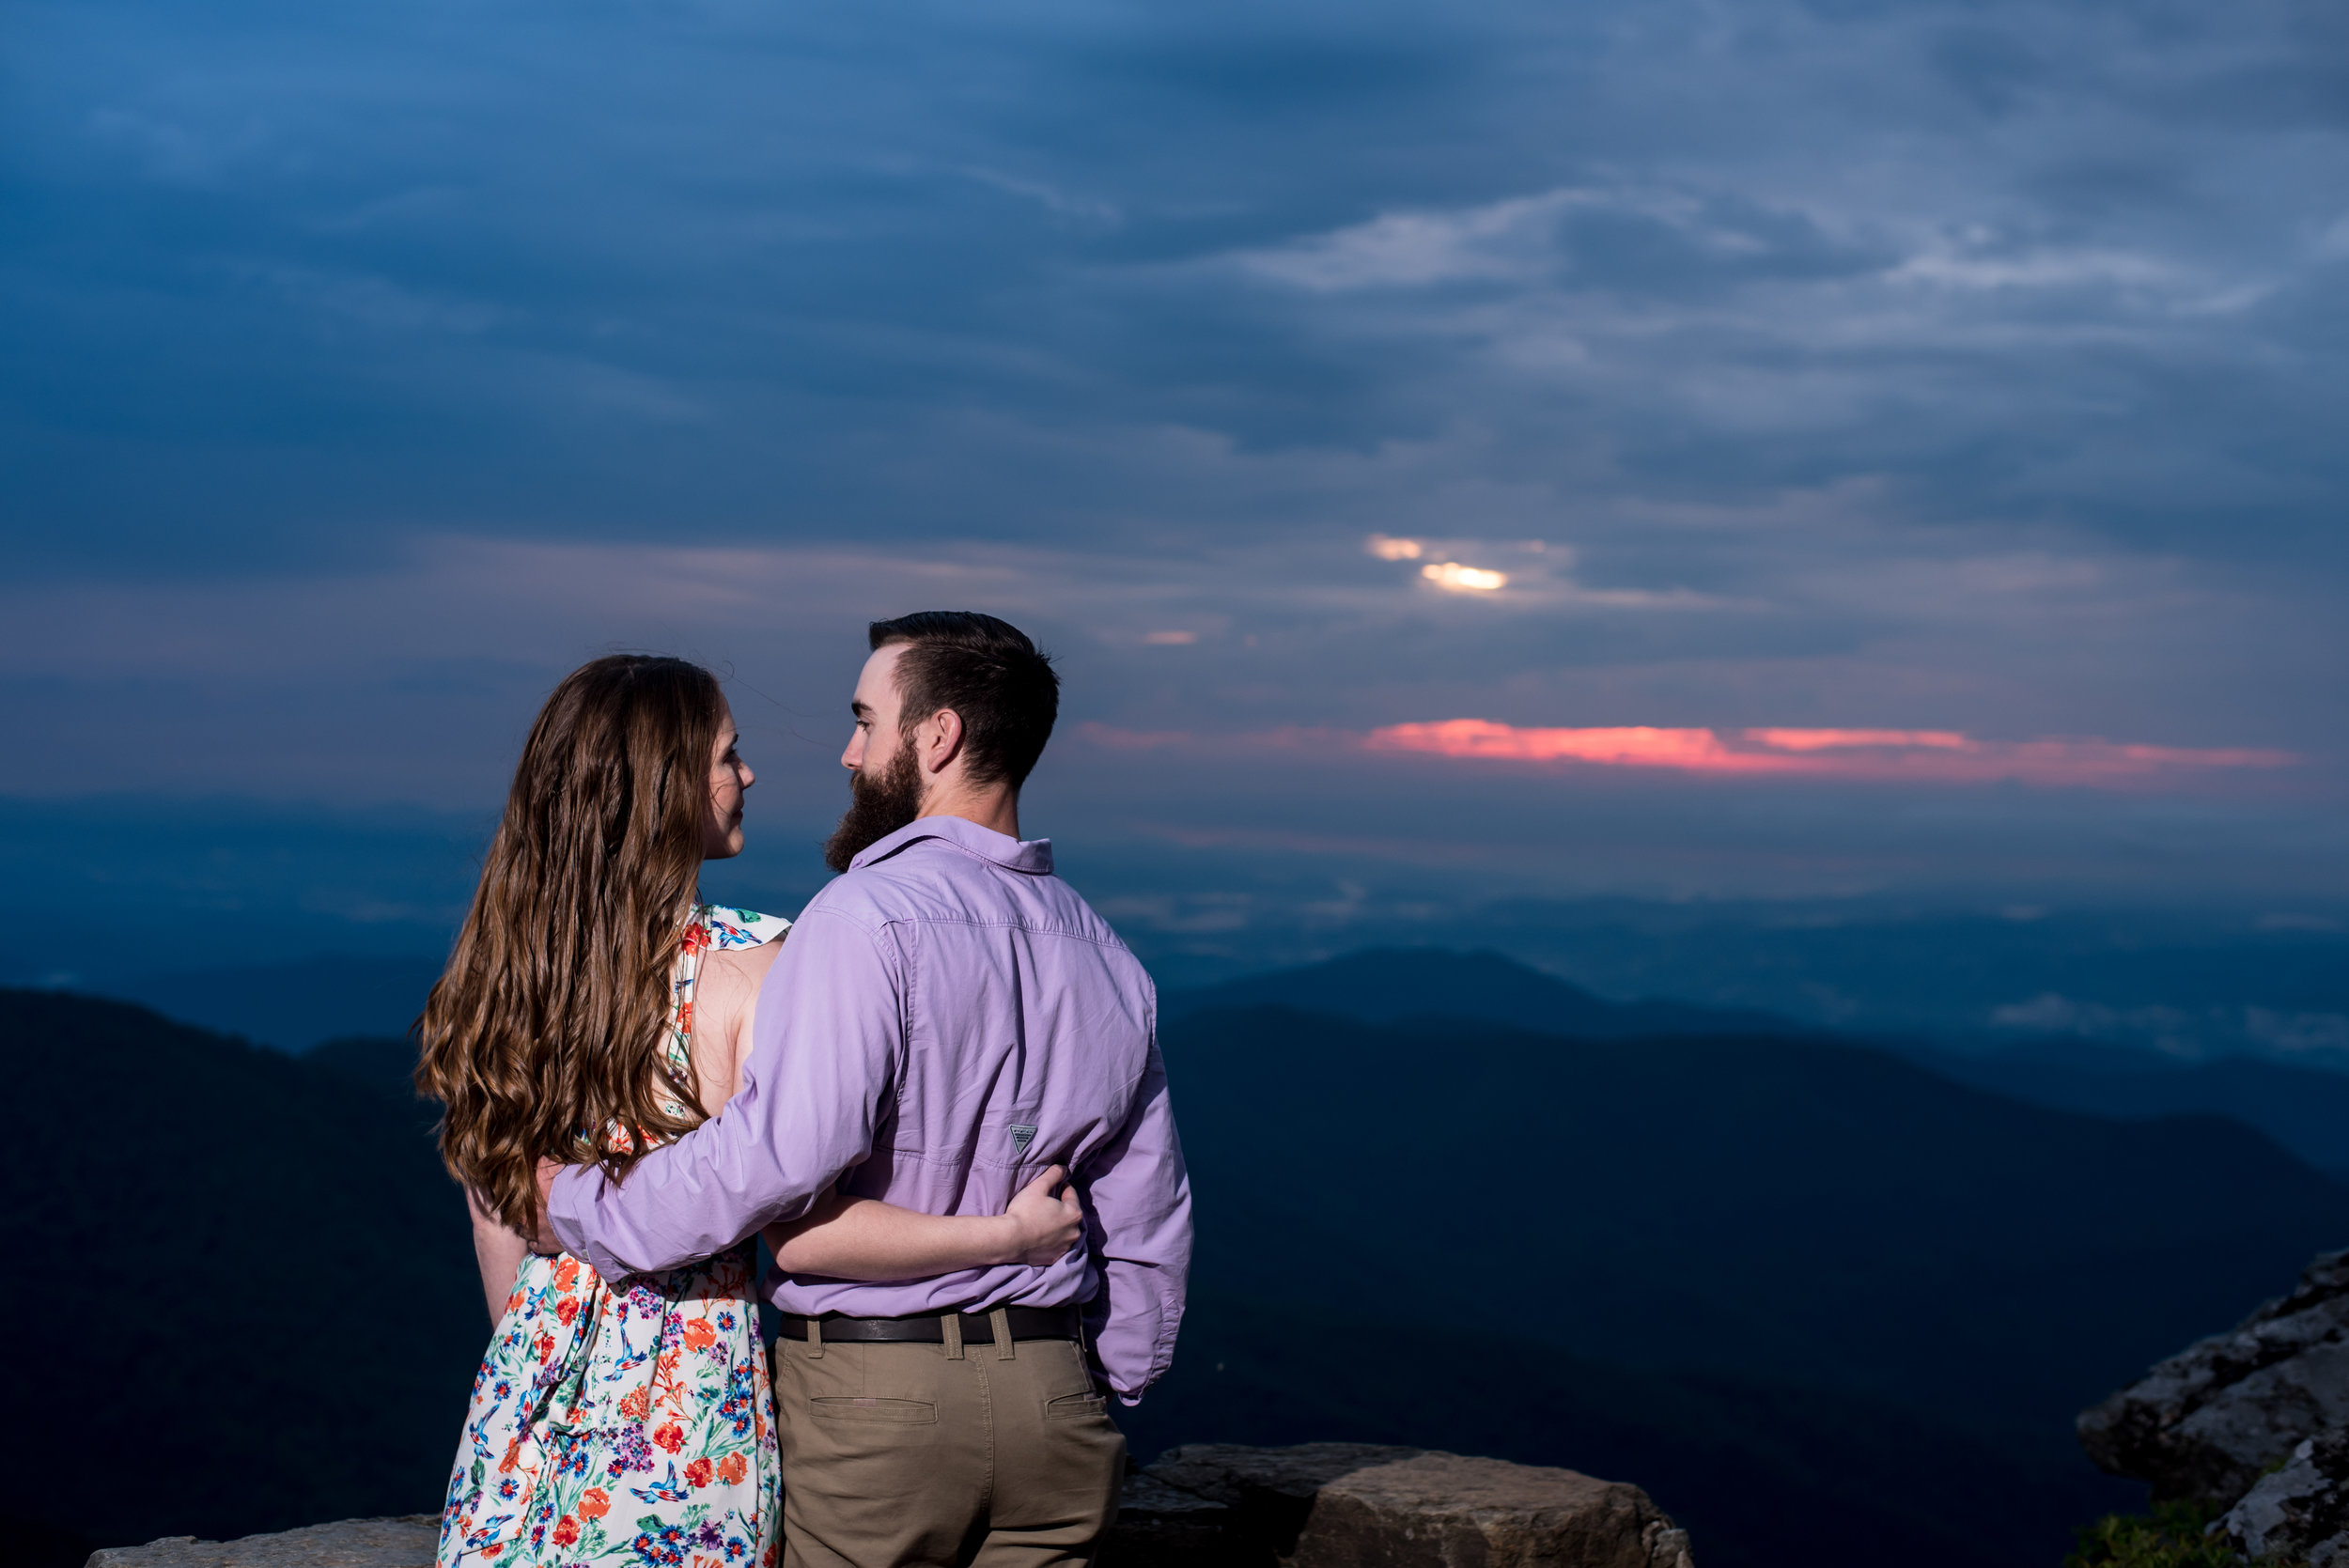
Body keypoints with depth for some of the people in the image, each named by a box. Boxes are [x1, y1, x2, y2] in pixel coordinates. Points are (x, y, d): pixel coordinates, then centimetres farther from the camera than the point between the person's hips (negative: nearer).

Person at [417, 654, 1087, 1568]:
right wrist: (1007, 1235, -10)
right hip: (691, 1391, -5)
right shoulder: (744, 968, -16)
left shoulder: (503, 964, 0)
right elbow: (802, 1229, -19)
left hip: (534, 1384, 5)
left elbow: (496, 1226, 9)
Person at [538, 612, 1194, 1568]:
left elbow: (781, 1151, -26)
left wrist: (583, 1212, -12)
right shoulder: (1104, 954, 8)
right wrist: (1103, 1399, 24)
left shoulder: (869, 917, -15)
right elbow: (1147, 1226, 13)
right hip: (1052, 1400, 6)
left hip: (869, 1393, -6)